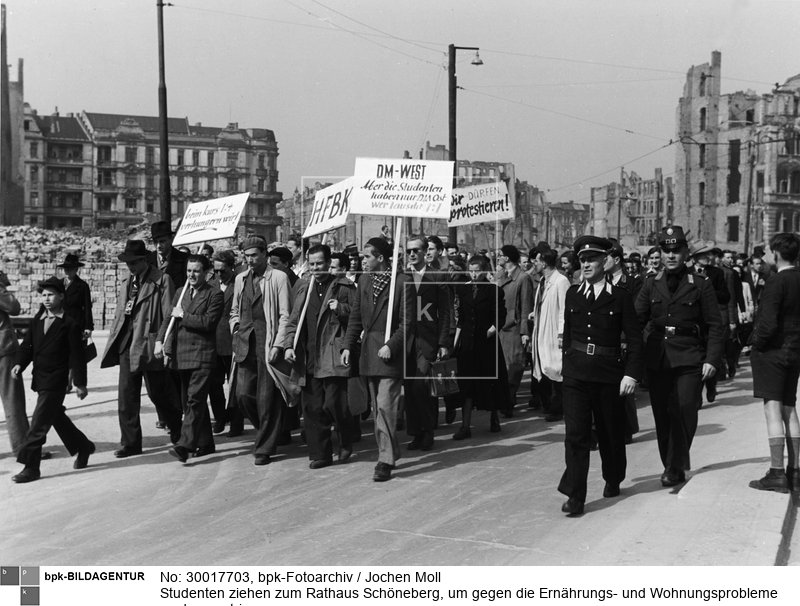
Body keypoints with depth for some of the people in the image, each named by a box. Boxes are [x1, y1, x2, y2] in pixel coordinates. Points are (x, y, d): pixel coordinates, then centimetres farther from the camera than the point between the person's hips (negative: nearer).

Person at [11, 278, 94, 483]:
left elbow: (77, 355, -8)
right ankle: (83, 447, 36)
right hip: (40, 379, 7)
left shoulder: (69, 324, -9)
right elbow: (27, 345, 12)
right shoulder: (37, 321, 9)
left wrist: (80, 383, -7)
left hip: (55, 381, -7)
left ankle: (31, 467, -2)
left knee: (39, 423, -9)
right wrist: (20, 363, -7)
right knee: (57, 417, 18)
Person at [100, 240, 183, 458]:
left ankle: (177, 431, 27)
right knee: (126, 397, 4)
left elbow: (169, 316, -10)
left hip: (149, 345, -6)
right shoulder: (126, 283, 16)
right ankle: (130, 443, 12)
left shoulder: (162, 280, -6)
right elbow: (119, 315, 19)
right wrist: (113, 341, 12)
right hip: (126, 344, 6)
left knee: (158, 394, 4)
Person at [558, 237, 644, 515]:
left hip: (609, 372, -1)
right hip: (576, 372, 2)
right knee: (575, 433, -7)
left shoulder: (620, 296, -3)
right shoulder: (573, 294, 7)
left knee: (610, 432, 14)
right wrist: (568, 362, 11)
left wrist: (631, 374, -12)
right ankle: (575, 496, -4)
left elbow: (634, 338, -4)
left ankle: (613, 480, 39)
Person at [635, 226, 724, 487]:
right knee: (662, 416, 7)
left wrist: (712, 359, -6)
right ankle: (673, 466, 22)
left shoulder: (700, 285, 2)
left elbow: (714, 325, 2)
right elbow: (637, 318, 5)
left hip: (689, 359, -3)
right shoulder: (650, 283, 9)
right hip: (657, 359, 3)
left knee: (684, 412, -12)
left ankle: (674, 468, 1)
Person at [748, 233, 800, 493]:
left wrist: (756, 342, -6)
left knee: (773, 410, -5)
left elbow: (768, 323, -22)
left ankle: (777, 472, -4)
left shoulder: (776, 281, -16)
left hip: (772, 352, -8)